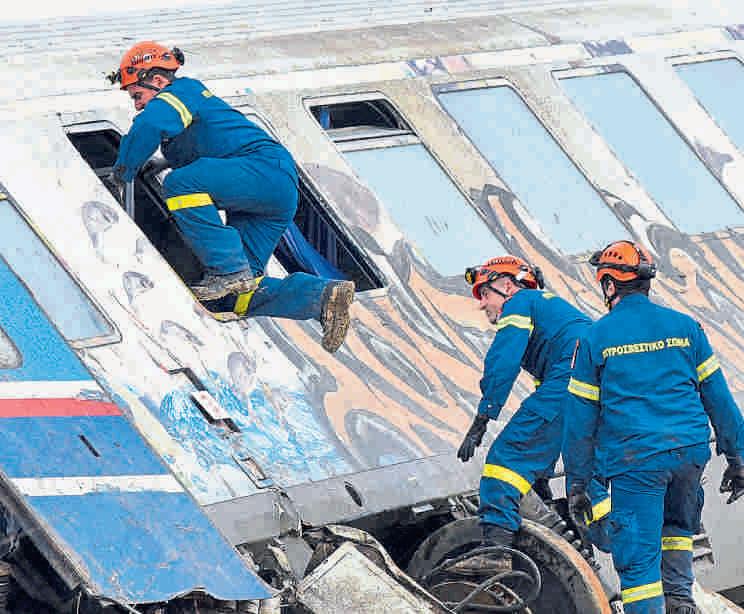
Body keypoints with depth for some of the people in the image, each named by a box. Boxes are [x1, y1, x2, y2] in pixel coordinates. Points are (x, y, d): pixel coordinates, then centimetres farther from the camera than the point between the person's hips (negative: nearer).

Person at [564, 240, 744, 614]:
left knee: (639, 556, -1)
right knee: (678, 525, 29)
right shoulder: (684, 327, 8)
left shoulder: (595, 338, 1)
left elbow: (581, 417, 4)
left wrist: (577, 482, 11)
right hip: (690, 451, 3)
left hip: (635, 459, -3)